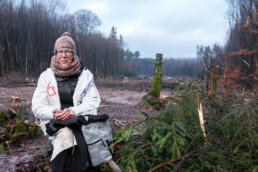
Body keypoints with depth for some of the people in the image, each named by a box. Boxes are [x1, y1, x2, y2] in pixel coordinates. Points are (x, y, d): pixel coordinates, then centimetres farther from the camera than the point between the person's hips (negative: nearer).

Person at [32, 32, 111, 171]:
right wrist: (54, 113, -18)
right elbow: (38, 107, 3)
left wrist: (74, 111, -19)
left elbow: (92, 102, -1)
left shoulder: (85, 75, 7)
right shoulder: (46, 76, 7)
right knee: (65, 134, -30)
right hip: (54, 123, 0)